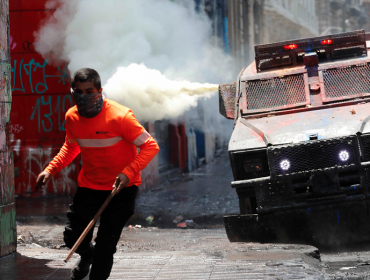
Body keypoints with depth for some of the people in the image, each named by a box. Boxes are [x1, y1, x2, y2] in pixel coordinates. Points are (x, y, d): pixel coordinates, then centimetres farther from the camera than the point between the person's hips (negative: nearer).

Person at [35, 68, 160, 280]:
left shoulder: (120, 116, -23)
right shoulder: (72, 117, -6)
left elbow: (150, 147, -20)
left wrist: (128, 172, -32)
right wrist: (50, 170, 2)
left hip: (121, 187, -4)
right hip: (89, 185, 4)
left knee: (106, 245, -9)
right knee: (73, 235, 2)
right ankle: (87, 256, 38)